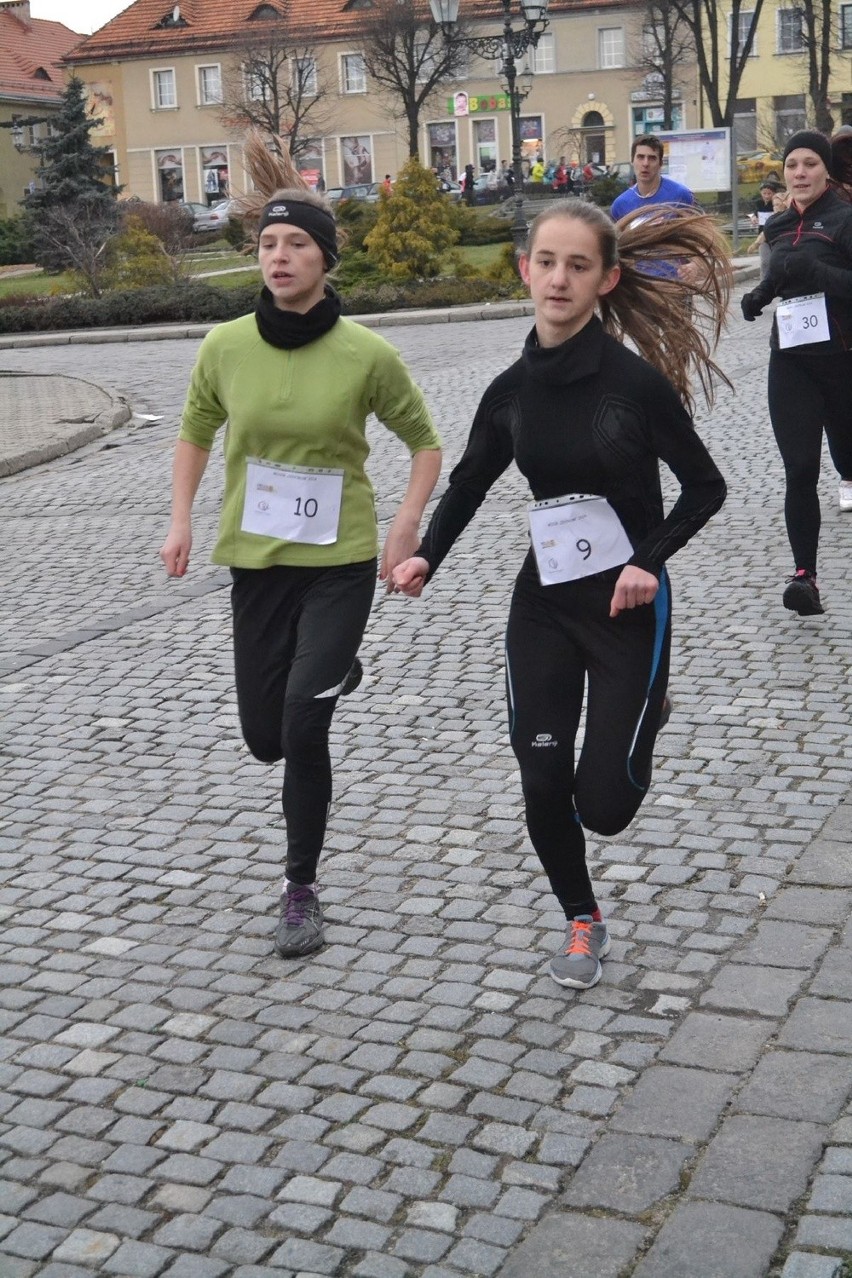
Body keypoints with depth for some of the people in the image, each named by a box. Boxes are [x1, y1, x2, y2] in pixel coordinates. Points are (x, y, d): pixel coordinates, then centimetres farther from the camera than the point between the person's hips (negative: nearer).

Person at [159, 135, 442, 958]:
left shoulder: (368, 355, -13)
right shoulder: (225, 347, -6)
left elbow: (424, 442, 2)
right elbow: (194, 433, 11)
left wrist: (407, 528, -9)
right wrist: (181, 522, 1)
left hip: (342, 562, -3)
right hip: (256, 561, 3)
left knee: (302, 728, -14)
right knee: (265, 737, 13)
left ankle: (301, 892, 7)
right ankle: (331, 675, 49)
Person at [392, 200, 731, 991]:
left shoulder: (636, 381, -15)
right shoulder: (512, 389, -1)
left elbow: (704, 488, -6)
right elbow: (470, 480, 14)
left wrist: (649, 561, -20)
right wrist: (427, 555, -2)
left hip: (626, 605, -4)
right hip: (543, 603, 4)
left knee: (602, 804, -4)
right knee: (543, 784, 0)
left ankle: (639, 718, 32)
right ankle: (581, 921, 27)